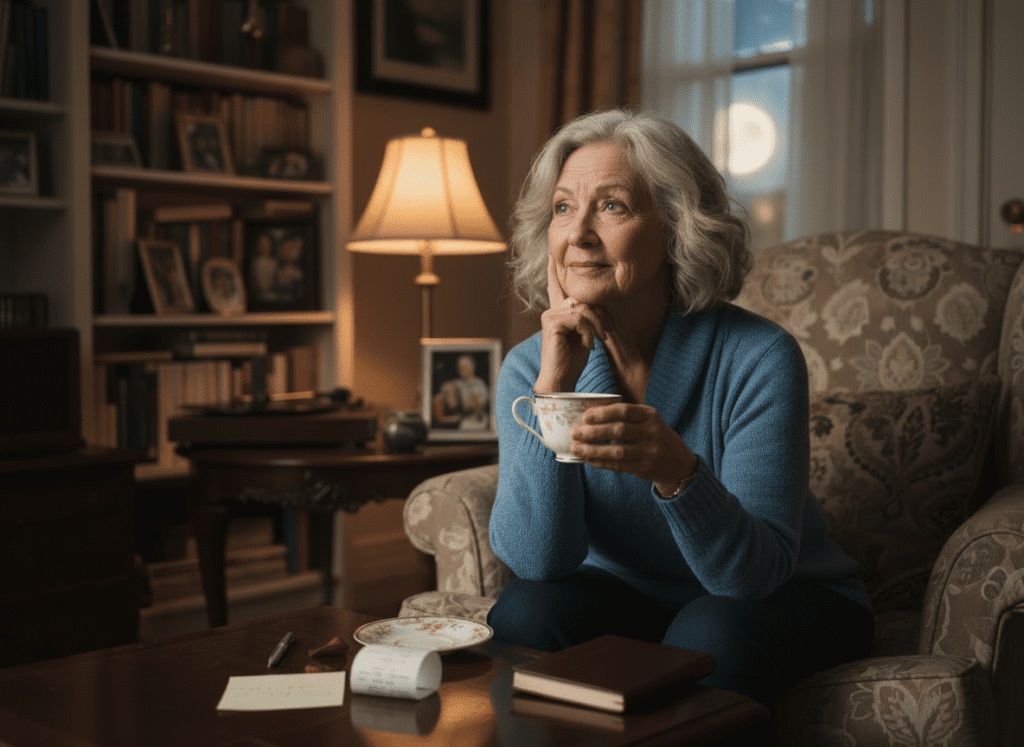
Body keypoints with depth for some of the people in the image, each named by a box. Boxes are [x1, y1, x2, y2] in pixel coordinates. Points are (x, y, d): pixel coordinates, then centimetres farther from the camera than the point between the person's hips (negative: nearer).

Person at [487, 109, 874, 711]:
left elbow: (755, 571, -26)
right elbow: (536, 559, -22)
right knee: (525, 612, -26)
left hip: (786, 601, -2)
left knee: (708, 636, -33)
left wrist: (677, 472, -46)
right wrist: (551, 390, -31)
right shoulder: (528, 368, -12)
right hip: (625, 594, 2)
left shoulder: (760, 358, -23)